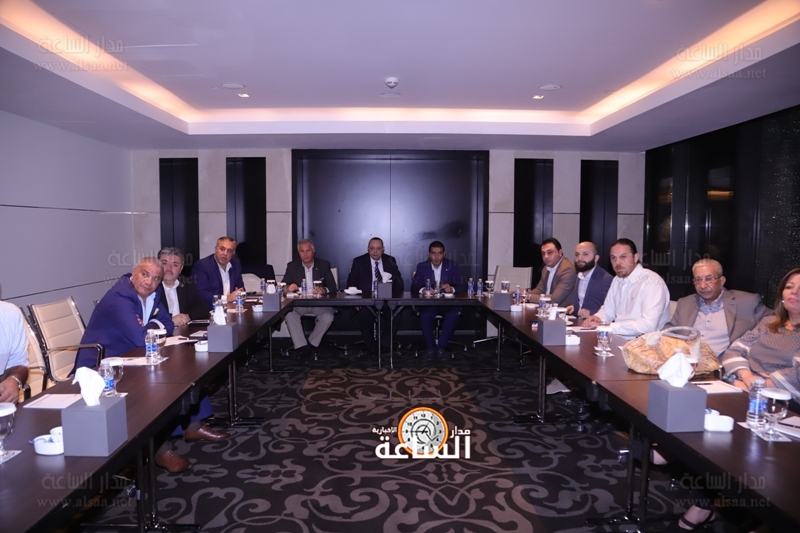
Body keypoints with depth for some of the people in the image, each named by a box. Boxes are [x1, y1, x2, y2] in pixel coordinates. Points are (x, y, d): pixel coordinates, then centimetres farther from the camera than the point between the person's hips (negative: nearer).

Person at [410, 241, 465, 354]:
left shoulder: (452, 266, 3)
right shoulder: (422, 267, 3)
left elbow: (462, 286, -3)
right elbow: (414, 287, -4)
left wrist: (452, 289, -27)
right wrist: (422, 290, -29)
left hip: (447, 303, 0)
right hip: (428, 303, 0)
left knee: (453, 314, -31)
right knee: (425, 315, -32)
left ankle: (441, 347, -19)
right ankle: (430, 347, -14)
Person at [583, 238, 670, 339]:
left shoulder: (652, 282, -16)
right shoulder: (617, 280, 11)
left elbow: (648, 325, -26)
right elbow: (607, 310, 21)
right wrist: (598, 318, -2)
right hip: (618, 339, 7)